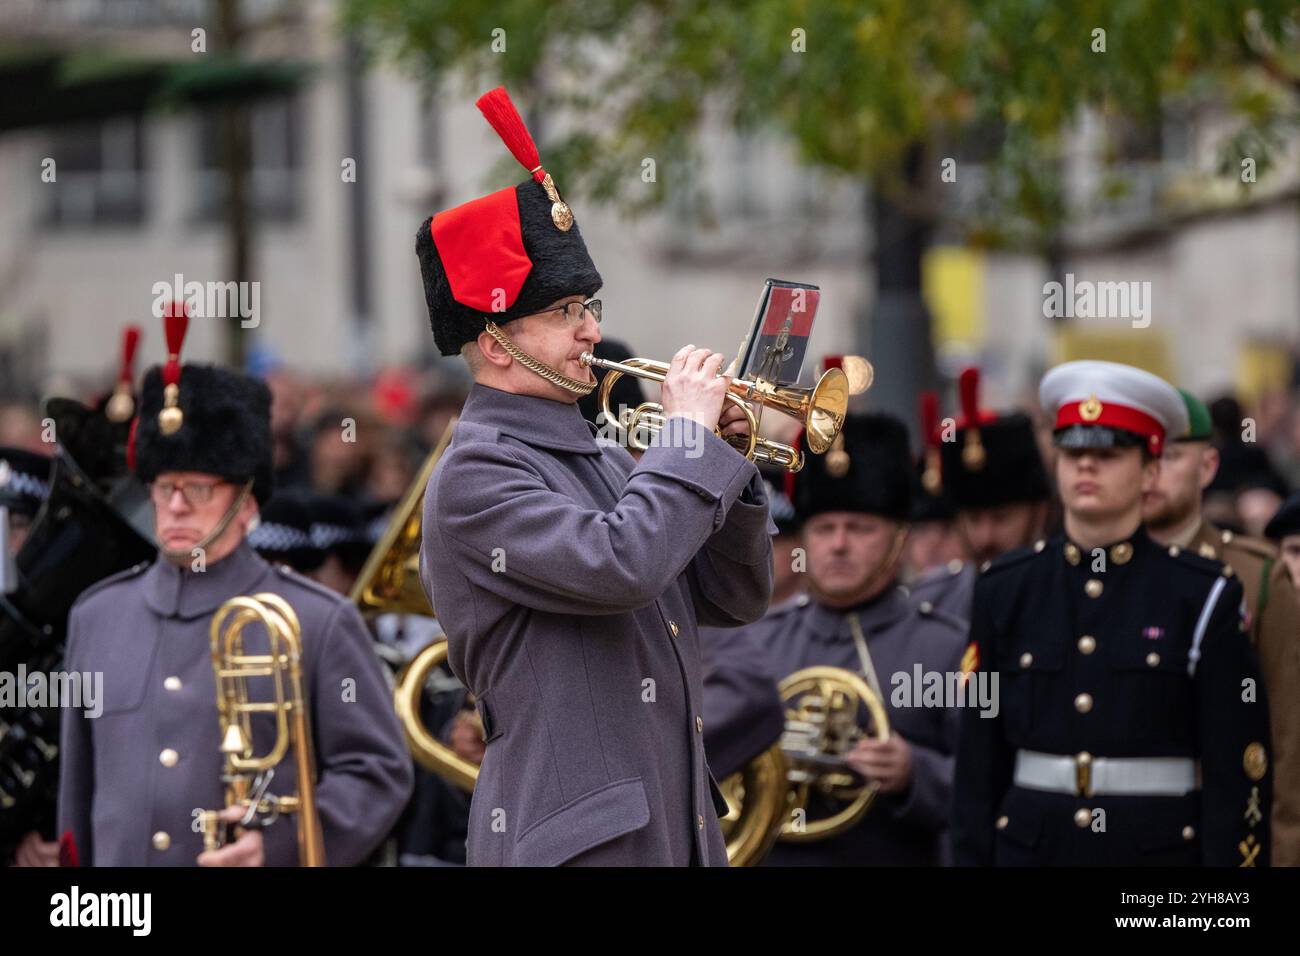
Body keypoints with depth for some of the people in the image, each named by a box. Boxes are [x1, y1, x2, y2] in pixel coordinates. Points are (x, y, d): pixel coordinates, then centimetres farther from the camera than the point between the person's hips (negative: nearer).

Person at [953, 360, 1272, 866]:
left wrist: (1232, 858, -8)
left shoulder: (1204, 596, 0)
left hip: (1163, 848, -2)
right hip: (1030, 847, 2)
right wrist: (973, 857, 3)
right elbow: (978, 756, 8)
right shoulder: (1005, 590, 7)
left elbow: (1237, 768, -2)